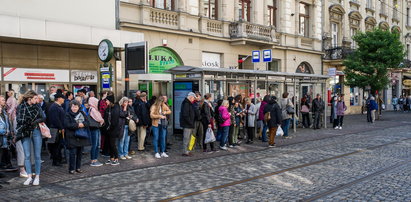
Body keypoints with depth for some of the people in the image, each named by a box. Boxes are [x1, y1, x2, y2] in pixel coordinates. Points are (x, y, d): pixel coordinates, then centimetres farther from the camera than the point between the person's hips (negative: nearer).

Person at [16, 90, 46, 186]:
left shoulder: (37, 106, 6)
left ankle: (37, 177, 9)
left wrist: (35, 121, -15)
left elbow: (43, 118, 0)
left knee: (37, 155, 3)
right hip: (25, 132, -2)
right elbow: (19, 120, -14)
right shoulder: (21, 107, -3)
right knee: (27, 155, -2)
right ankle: (29, 177, 4)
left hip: (36, 131, 2)